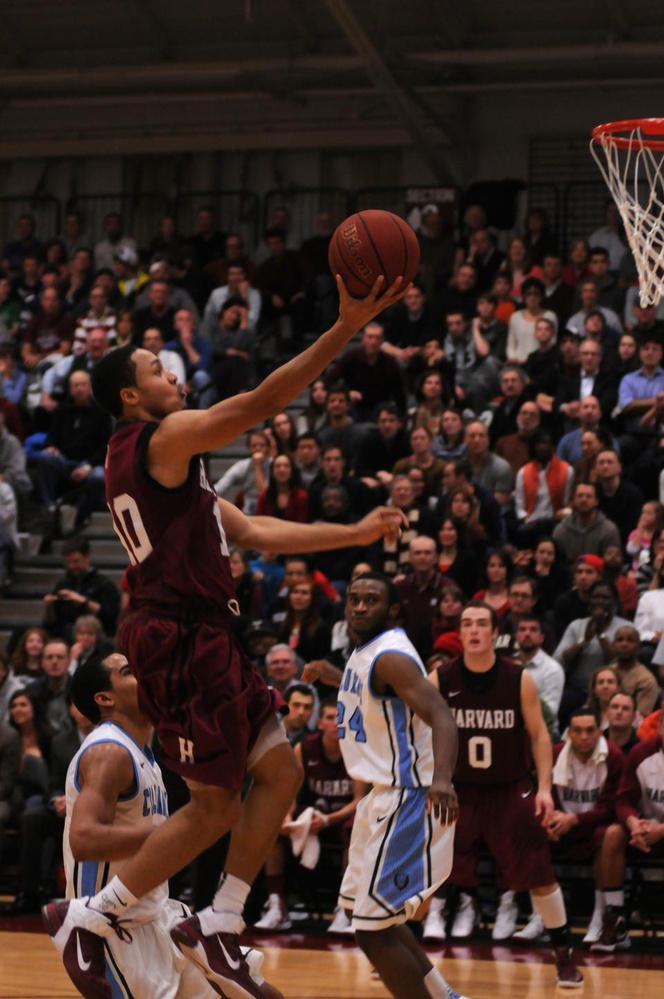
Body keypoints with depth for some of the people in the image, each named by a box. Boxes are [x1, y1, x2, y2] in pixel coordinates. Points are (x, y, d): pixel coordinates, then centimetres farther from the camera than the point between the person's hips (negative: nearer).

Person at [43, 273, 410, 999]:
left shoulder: (166, 463, 22)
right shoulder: (161, 439, -9)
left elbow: (256, 533, 23)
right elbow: (262, 402, -21)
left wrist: (357, 533, 20)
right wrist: (344, 329, -24)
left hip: (201, 639, 10)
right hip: (180, 640, -10)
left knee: (279, 772, 8)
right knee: (214, 808, -4)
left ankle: (219, 928, 10)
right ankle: (88, 918, 5)